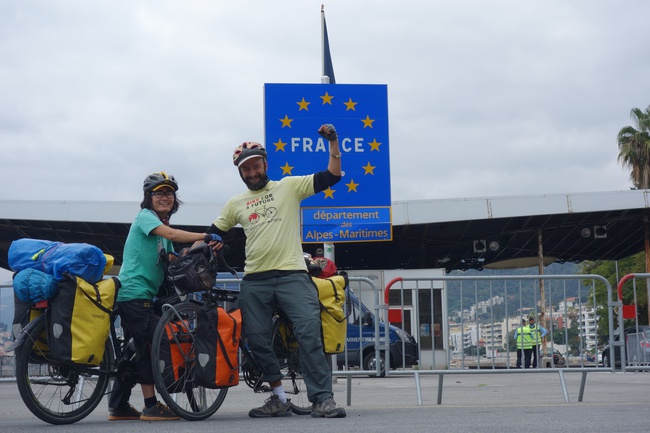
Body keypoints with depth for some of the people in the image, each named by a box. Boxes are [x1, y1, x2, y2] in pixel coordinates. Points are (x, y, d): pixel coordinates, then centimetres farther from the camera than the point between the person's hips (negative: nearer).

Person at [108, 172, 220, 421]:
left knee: (134, 350, 11)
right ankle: (151, 406, -9)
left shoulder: (163, 225, 21)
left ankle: (118, 407, 17)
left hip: (144, 294, 10)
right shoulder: (145, 216, -5)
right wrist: (206, 236, -25)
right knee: (149, 346, -11)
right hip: (135, 292, -10)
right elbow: (170, 234, -24)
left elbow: (172, 262, 10)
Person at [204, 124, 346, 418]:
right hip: (254, 281, 4)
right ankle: (279, 399, 14)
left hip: (292, 275, -4)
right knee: (257, 341, 2)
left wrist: (333, 143, -7)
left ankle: (322, 399, -14)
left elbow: (332, 177, 3)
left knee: (309, 333, -15)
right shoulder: (236, 203, 17)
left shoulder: (289, 186, 8)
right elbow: (213, 234, 23)